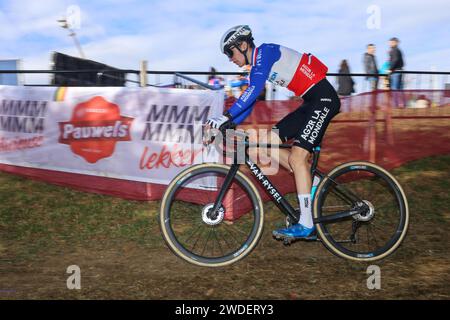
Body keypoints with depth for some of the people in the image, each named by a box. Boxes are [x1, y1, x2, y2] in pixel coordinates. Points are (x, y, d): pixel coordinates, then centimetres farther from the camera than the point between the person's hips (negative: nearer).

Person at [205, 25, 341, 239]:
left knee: (297, 157, -16)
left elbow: (254, 91, -27)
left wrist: (225, 117, -30)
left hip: (323, 97, -9)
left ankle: (306, 224, -11)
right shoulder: (257, 66, 15)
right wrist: (226, 126, 7)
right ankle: (314, 183, 10)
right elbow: (248, 103, 15)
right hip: (311, 102, 9)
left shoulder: (265, 51, -12)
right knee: (269, 142, 3)